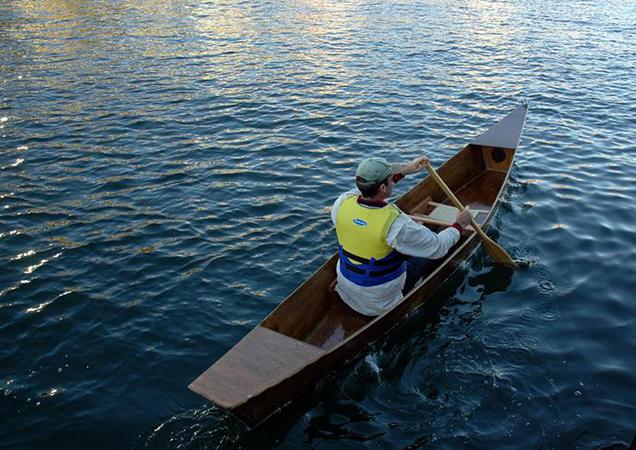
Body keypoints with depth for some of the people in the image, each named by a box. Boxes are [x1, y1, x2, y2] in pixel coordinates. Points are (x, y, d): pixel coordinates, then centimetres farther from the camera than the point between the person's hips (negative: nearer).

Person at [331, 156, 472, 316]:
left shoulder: (342, 203, -18)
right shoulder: (396, 224, -32)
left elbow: (369, 187, 5)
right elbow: (437, 247, -19)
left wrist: (404, 171, 12)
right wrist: (459, 225, -1)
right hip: (380, 299, -5)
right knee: (429, 256, 18)